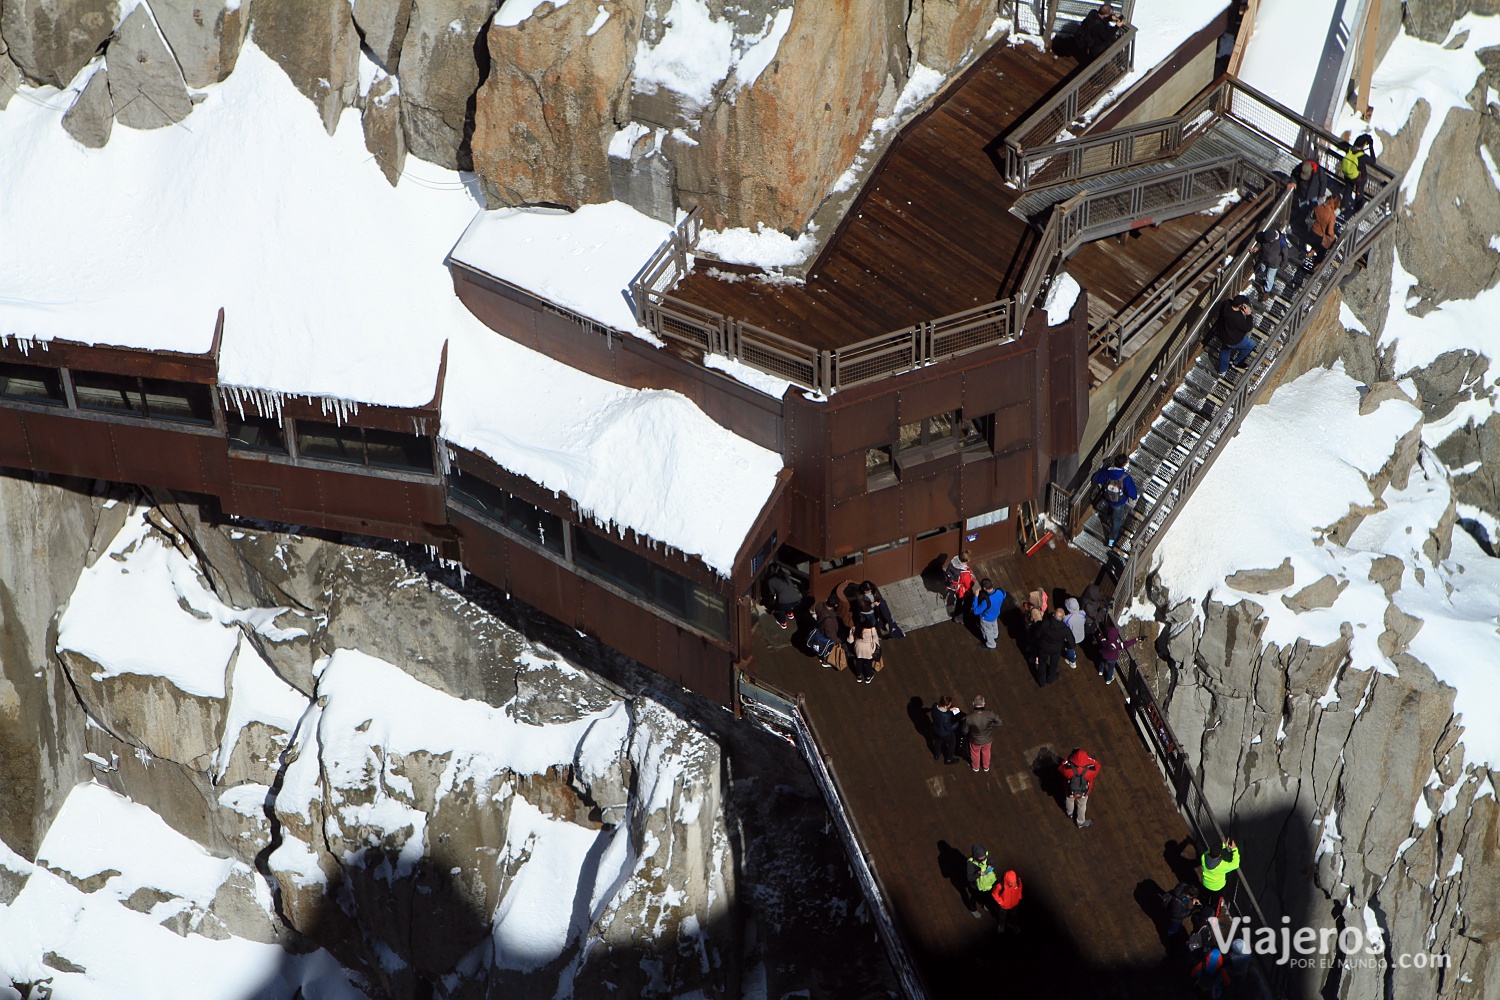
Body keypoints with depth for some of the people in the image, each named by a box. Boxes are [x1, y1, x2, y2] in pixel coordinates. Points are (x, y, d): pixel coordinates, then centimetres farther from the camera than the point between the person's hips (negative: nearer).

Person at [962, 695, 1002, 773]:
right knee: (986, 752, 33)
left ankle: (975, 768, 58)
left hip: (975, 740, -1)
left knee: (975, 753, 31)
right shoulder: (990, 714, -34)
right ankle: (986, 767, 58)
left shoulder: (969, 717, -36)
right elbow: (998, 722, -16)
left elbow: (965, 731, -19)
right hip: (987, 739, 1)